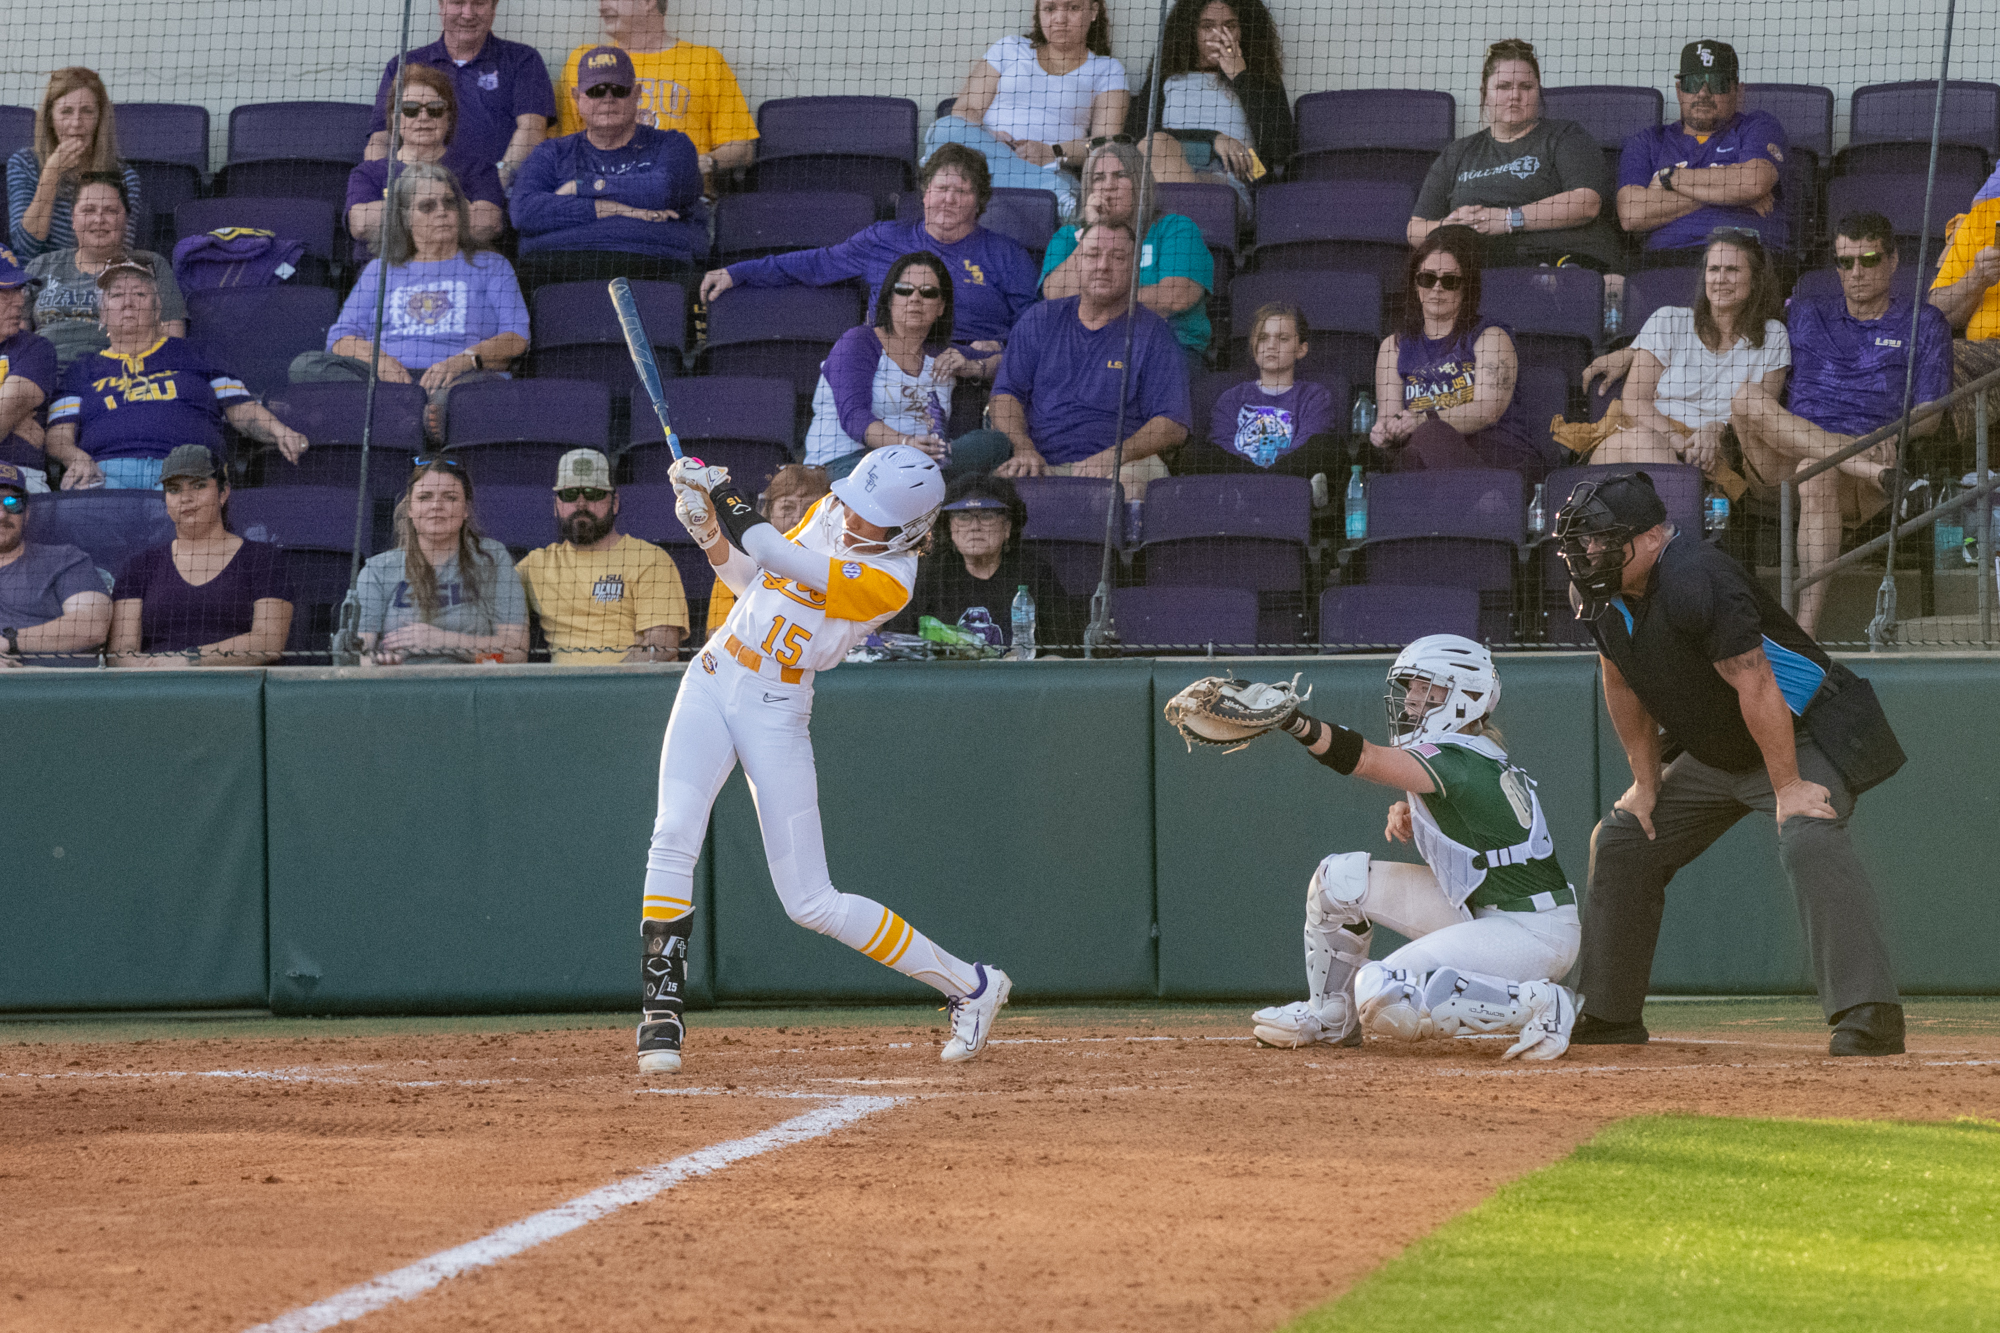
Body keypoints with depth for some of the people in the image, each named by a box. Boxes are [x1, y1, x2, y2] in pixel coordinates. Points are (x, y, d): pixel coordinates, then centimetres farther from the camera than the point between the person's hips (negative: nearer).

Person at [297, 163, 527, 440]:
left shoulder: (490, 266, 25)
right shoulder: (380, 270, 30)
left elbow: (516, 339, 9)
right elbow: (340, 339, 18)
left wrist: (463, 361, -12)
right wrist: (377, 357, -7)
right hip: (388, 380, 1)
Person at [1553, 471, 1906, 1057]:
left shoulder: (1694, 581, -31)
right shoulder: (1608, 594, -4)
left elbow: (1756, 687, -31)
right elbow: (1623, 684, 11)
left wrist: (1788, 789, -28)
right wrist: (1646, 783, 10)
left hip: (1798, 740, -9)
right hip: (1710, 757, 9)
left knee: (1808, 838, -33)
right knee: (1621, 843, 11)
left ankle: (1870, 1015, -42)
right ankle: (1610, 1020, 23)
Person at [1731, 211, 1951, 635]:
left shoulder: (1923, 325, 18)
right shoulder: (1804, 315, 26)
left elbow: (1930, 414, 9)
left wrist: (1894, 433, -12)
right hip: (1784, 461, 3)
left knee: (1817, 474, -41)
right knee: (1746, 394, -28)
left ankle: (1805, 627, -51)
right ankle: (1873, 467, -39)